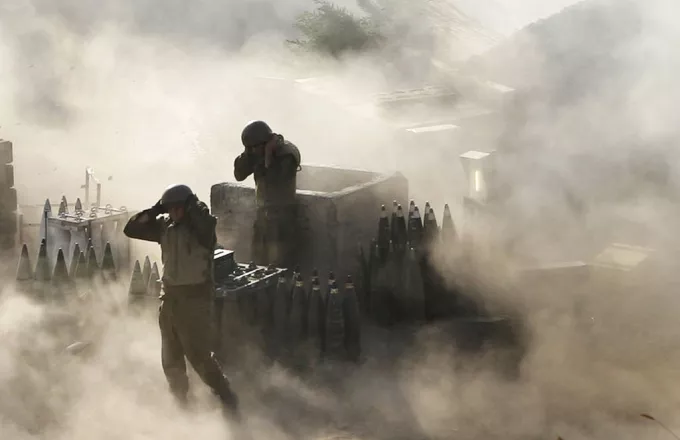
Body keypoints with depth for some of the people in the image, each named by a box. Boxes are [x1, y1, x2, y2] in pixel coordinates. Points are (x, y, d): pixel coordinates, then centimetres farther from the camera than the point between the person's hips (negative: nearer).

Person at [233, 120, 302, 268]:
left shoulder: (288, 153, -16)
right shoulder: (258, 151, 4)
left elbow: (275, 181, -25)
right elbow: (239, 174, -1)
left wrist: (268, 156, -23)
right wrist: (248, 154, -12)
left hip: (283, 214, -7)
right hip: (263, 212, 7)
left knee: (280, 266, -8)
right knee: (259, 263, 13)